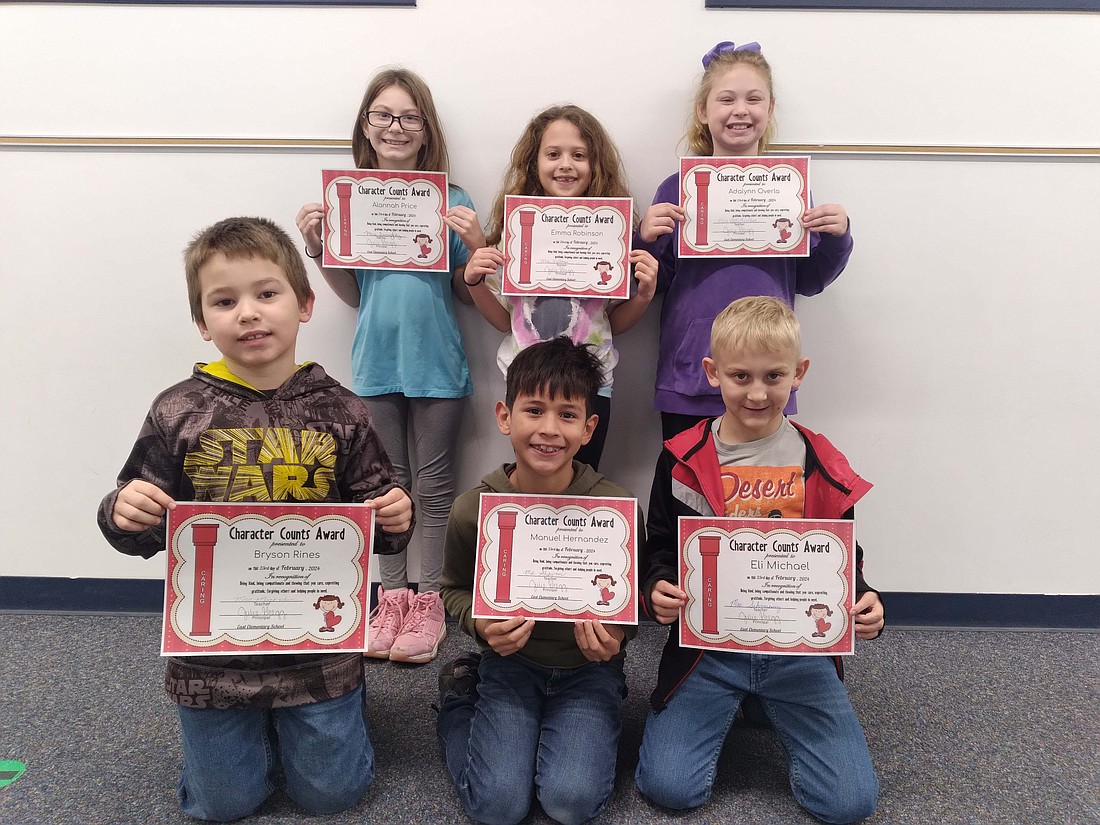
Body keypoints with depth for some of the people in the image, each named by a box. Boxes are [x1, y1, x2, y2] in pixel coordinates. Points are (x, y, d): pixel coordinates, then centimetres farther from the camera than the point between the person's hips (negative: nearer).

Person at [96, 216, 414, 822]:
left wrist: (395, 519, -21)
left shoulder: (338, 413, -8)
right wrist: (122, 513, -22)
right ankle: (252, 726, 46)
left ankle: (315, 716, 44)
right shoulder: (178, 414, -8)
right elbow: (141, 535, 0)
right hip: (211, 653, 1)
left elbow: (376, 520, 1)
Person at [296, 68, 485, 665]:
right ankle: (391, 597, 27)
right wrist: (317, 248, -5)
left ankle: (429, 601, 23)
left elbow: (469, 295, 0)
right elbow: (353, 295, 8)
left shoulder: (451, 201, -3)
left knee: (433, 486, 8)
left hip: (436, 365, -2)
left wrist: (476, 246, -17)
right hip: (376, 364, 2)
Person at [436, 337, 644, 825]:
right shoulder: (473, 509, -14)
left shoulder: (615, 507, -16)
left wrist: (616, 638, -21)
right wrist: (481, 625, -17)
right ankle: (460, 695, 21)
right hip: (510, 660, 1)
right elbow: (455, 589, 3)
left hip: (588, 665, 0)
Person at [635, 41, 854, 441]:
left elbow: (808, 281, 10)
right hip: (687, 382, 0)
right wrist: (647, 240, -13)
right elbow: (657, 283, 5)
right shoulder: (678, 187, 1)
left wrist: (836, 238, -7)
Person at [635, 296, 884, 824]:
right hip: (707, 643, -1)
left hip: (798, 648, 1)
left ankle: (769, 710, 22)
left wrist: (862, 605, -13)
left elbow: (845, 562, 8)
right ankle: (726, 710, 19)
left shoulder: (821, 464, 0)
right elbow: (660, 550, 3)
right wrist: (658, 590, -19)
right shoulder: (683, 460, -5)